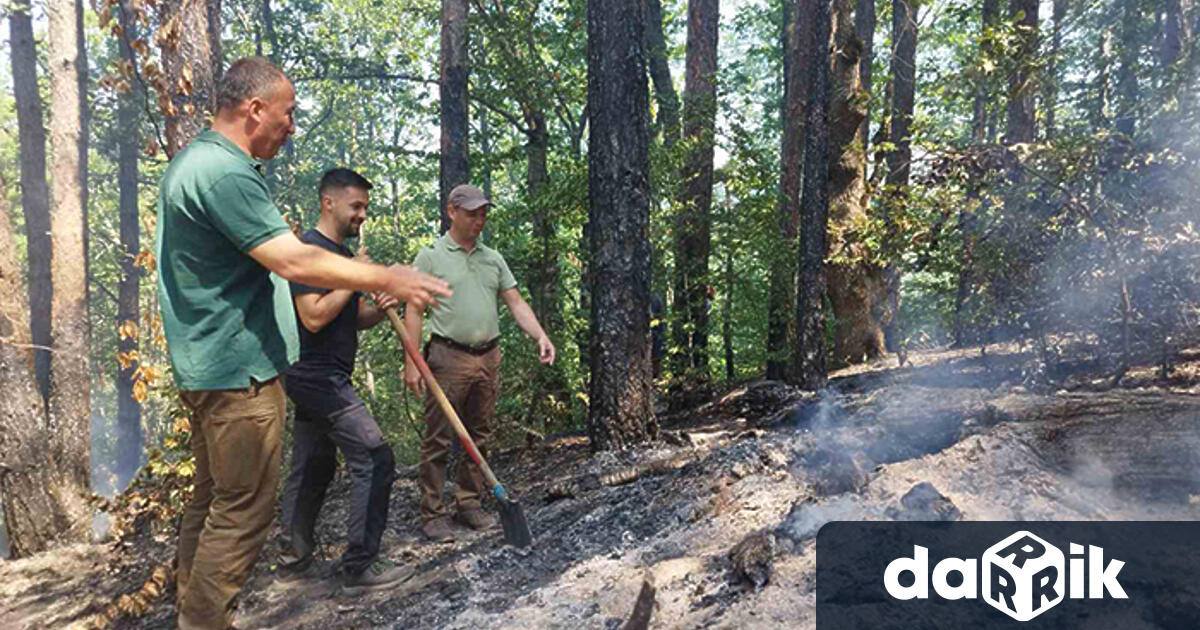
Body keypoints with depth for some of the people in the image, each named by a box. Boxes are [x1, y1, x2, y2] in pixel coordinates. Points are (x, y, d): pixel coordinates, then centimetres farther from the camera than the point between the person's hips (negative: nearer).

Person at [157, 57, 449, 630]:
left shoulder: (194, 162, 16)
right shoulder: (223, 172, -19)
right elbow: (293, 262, -26)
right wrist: (388, 279, -19)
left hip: (211, 367, 11)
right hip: (239, 369, -11)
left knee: (213, 497, 19)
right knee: (243, 508, -2)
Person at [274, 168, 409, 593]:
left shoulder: (342, 253, 17)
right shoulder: (309, 248, -13)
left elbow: (355, 318, 21)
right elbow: (314, 317, -23)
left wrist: (378, 310, 0)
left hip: (319, 381, 10)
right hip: (319, 378, -10)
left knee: (312, 469, 15)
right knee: (374, 460, -9)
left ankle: (293, 560, 25)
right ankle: (360, 567, -2)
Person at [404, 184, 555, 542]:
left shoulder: (493, 259, 14)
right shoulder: (431, 257, -2)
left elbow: (515, 302, 11)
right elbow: (414, 312, -5)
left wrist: (541, 337, -4)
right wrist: (411, 362, -12)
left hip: (488, 358, 6)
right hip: (448, 358, -5)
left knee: (479, 437, 11)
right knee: (438, 440, -2)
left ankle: (469, 504, 23)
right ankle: (432, 514, 6)